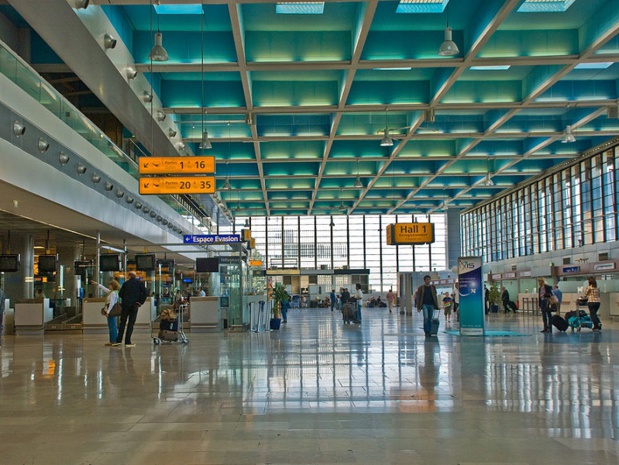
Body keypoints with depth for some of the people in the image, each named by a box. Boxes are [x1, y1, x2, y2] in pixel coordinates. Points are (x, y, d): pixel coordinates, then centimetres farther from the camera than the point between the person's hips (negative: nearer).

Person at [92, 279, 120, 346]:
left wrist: (108, 312, -19)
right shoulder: (111, 292, 14)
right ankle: (114, 340, 15)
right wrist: (97, 284, 30)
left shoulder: (113, 293, -16)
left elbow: (111, 303, -20)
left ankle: (113, 341, -4)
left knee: (112, 326, -7)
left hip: (111, 311, -10)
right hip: (111, 312, 10)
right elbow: (104, 288, 27)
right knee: (112, 326, 12)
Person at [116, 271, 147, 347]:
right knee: (131, 323, 2)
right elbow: (144, 293, -6)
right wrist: (140, 302, 2)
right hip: (134, 305, -1)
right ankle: (127, 342, -1)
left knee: (122, 322, 11)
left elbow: (120, 294, 2)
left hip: (125, 304, 1)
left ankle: (119, 340, 9)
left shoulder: (125, 283, 3)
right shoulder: (140, 283, 2)